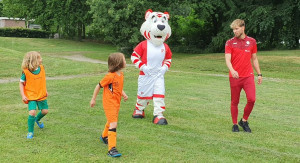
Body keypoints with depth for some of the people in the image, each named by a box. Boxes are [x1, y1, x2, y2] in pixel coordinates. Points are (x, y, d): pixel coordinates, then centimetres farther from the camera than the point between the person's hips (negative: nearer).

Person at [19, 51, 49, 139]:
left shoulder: (41, 68, -4)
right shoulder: (26, 72, -18)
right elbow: (21, 83, -8)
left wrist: (45, 90, 13)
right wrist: (23, 95, -13)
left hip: (41, 95, 5)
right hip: (31, 96, -5)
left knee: (45, 111, 12)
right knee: (32, 112, -19)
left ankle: (37, 119, 48)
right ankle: (30, 132, 0)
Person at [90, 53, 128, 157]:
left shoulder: (121, 75, 4)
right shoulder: (110, 76, -21)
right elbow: (99, 86, -11)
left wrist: (124, 94, 2)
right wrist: (93, 99, -4)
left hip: (116, 103, 9)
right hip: (109, 103, -9)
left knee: (111, 121, 26)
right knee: (113, 124, -16)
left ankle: (104, 136, 53)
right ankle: (112, 149, -16)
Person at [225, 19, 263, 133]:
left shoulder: (252, 41, 8)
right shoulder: (230, 43, 1)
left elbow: (254, 59, 17)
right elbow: (227, 59, -11)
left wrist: (259, 74, 15)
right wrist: (232, 70, -30)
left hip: (248, 76, 1)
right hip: (235, 77, -1)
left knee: (251, 99, -10)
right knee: (234, 102, 5)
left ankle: (244, 121, 12)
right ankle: (235, 124, 20)